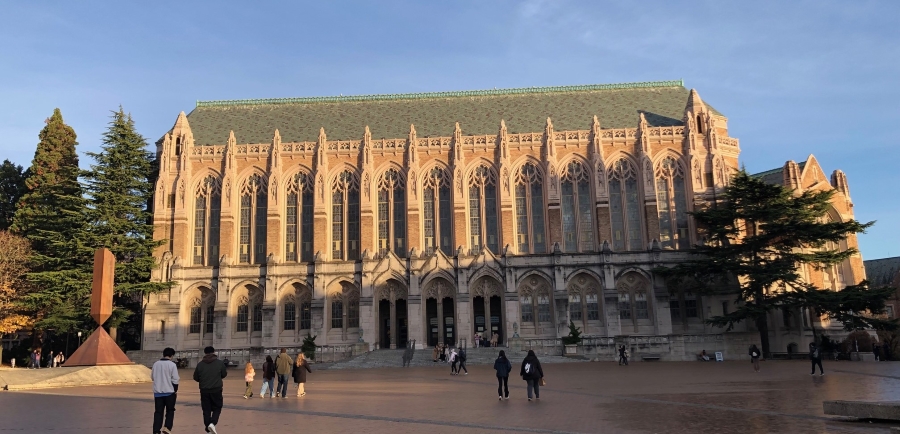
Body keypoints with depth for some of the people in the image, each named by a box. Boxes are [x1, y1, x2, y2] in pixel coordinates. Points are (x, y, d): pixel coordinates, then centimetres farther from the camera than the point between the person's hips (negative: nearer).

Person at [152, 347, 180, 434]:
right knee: (170, 411, 12)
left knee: (158, 412, 8)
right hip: (169, 392, -4)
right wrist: (176, 390, 1)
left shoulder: (156, 364, 4)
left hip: (157, 392, 4)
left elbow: (152, 377, 12)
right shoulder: (172, 365, -10)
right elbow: (175, 379, -10)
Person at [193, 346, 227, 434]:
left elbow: (196, 378, 6)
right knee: (217, 408, 10)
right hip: (216, 390, -1)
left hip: (204, 390, 2)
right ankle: (212, 423, -13)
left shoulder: (200, 364, -1)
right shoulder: (219, 363, -4)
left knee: (206, 410, 11)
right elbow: (224, 374, 7)